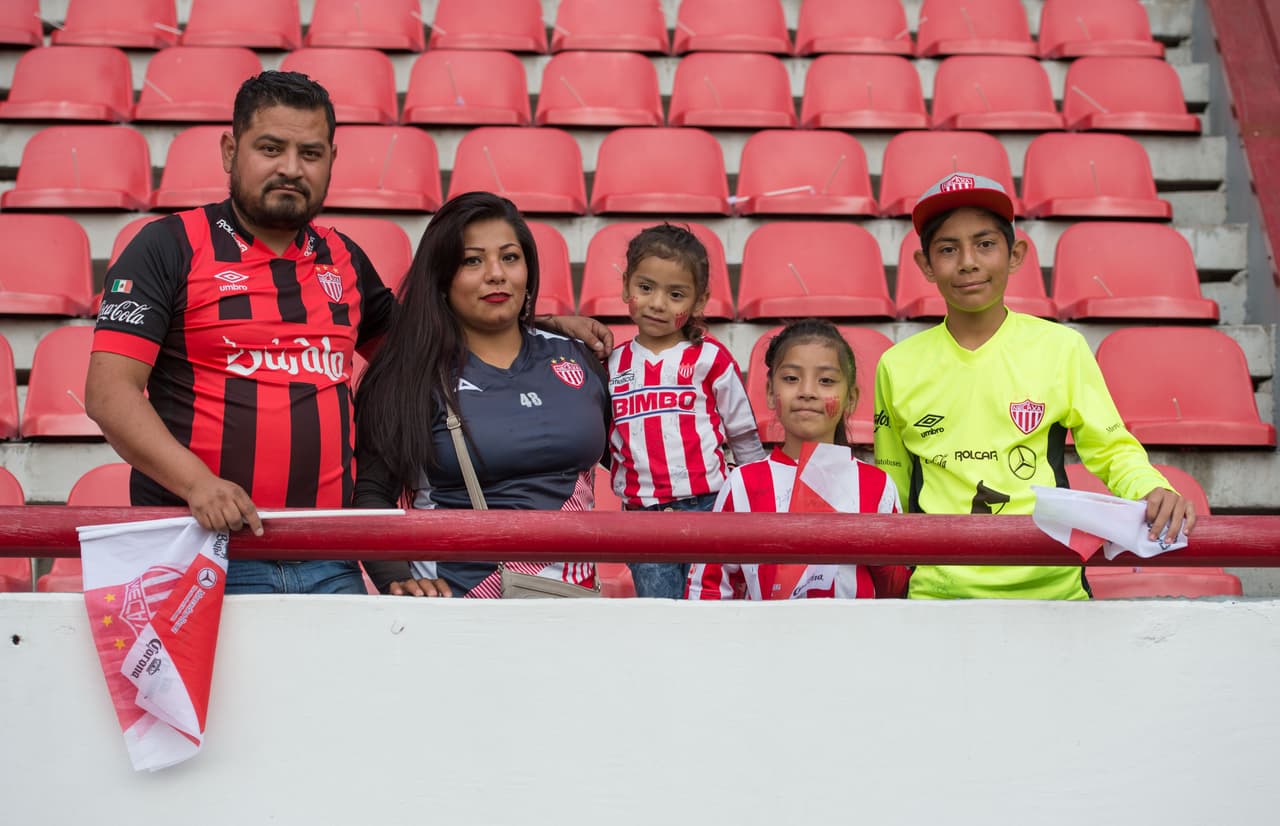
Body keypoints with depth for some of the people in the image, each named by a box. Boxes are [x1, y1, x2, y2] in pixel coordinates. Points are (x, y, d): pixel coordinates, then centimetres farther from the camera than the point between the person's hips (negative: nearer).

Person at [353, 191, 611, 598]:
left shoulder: (576, 359, 4)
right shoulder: (414, 377, -7)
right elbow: (371, 495, -9)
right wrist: (398, 581, -23)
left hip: (573, 594, 4)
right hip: (456, 594, -3)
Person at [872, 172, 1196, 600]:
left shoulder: (1062, 348, 4)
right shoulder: (897, 367, 6)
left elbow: (1113, 449, 9)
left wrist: (1153, 492, -11)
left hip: (1051, 587, 2)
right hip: (939, 590, -2)